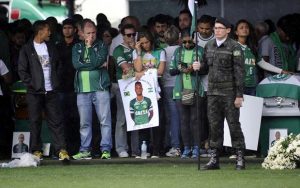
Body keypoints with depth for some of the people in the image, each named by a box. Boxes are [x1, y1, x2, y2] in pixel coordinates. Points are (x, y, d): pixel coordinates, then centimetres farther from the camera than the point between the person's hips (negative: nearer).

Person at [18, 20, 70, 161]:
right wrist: (31, 84, -10)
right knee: (35, 121, 0)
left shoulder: (51, 48, 13)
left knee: (56, 120, -3)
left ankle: (61, 149, -6)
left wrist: (56, 81, 7)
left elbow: (57, 65, 19)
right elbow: (22, 70, -2)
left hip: (51, 91, 3)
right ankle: (36, 151, 5)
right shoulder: (27, 49, 0)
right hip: (35, 93, -3)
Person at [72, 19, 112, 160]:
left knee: (105, 120, -6)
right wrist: (98, 65, -6)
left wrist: (90, 47, -2)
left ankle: (106, 149, -4)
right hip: (82, 90, 2)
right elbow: (76, 64, -4)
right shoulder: (77, 47, 13)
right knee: (84, 122, 5)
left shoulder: (101, 46, 7)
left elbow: (98, 61, -11)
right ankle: (85, 151, 10)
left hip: (100, 88, -2)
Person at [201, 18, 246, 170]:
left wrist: (239, 95, -13)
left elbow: (239, 72, -9)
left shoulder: (234, 47, -6)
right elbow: (205, 65, 22)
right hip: (213, 92, 5)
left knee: (234, 125, -3)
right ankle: (214, 159, 8)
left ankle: (240, 159, 2)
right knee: (214, 126, 5)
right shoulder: (209, 46, 11)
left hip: (229, 93, -5)